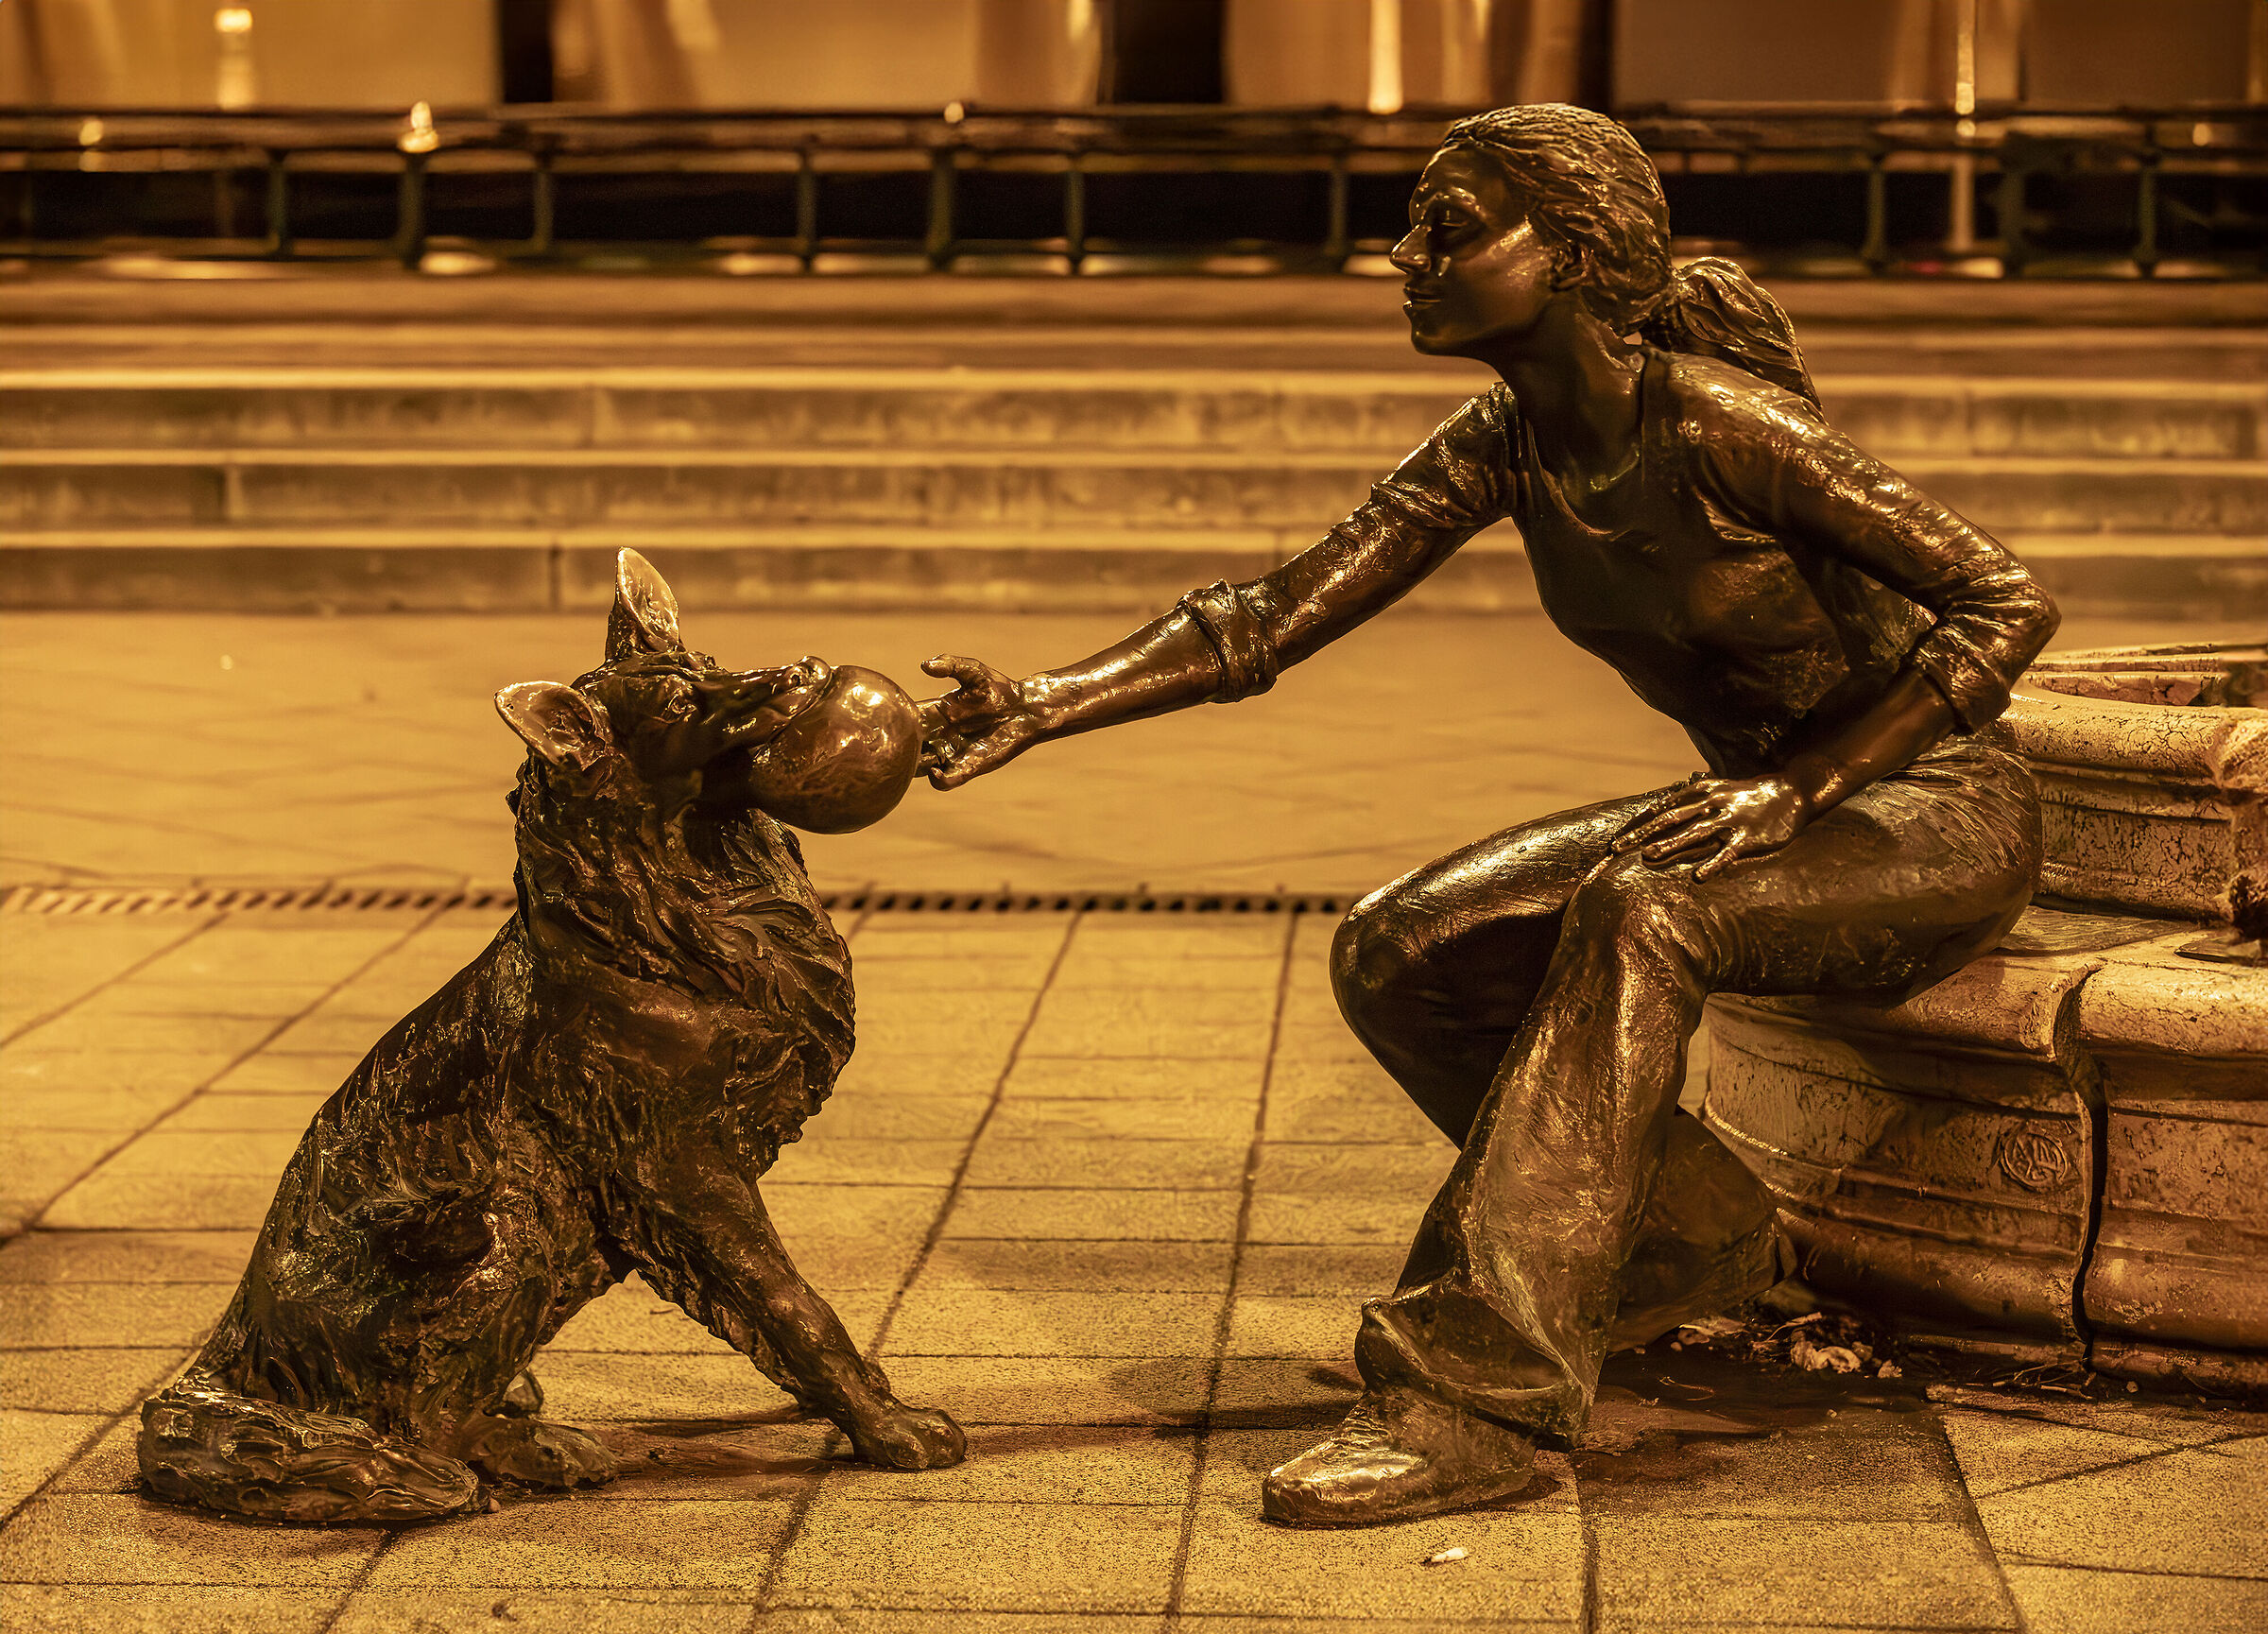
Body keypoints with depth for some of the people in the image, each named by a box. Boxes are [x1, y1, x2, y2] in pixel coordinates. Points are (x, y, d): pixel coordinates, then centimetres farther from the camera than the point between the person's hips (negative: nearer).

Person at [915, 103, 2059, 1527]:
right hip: (1771, 808, 8)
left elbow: (2007, 603, -23)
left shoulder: (1718, 423, -25)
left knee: (1639, 916, -36)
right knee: (1401, 952, -8)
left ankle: (1482, 1398, -36)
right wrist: (1041, 706, -18)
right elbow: (1271, 621, -6)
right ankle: (1693, 1240, 9)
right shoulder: (1505, 447, -4)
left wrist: (1799, 785, -29)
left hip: (1943, 812, -7)